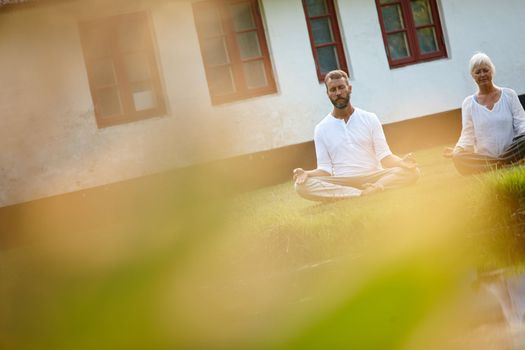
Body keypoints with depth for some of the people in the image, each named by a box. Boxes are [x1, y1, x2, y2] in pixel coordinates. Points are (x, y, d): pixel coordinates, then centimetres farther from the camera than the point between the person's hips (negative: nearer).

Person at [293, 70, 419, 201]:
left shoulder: (370, 118, 9)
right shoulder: (321, 129, 9)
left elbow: (384, 156, 3)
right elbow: (325, 169, 5)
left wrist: (402, 162, -19)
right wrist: (306, 173, -17)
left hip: (374, 178, 0)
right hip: (341, 183, 0)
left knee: (411, 171, -25)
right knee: (302, 185, -31)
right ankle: (367, 194, -36)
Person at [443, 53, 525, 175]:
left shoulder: (509, 95, 10)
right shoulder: (468, 103, 11)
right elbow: (468, 134, 5)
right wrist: (457, 150, -16)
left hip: (512, 153, -1)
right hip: (483, 158, 1)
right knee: (459, 158, -31)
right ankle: (506, 166, -28)